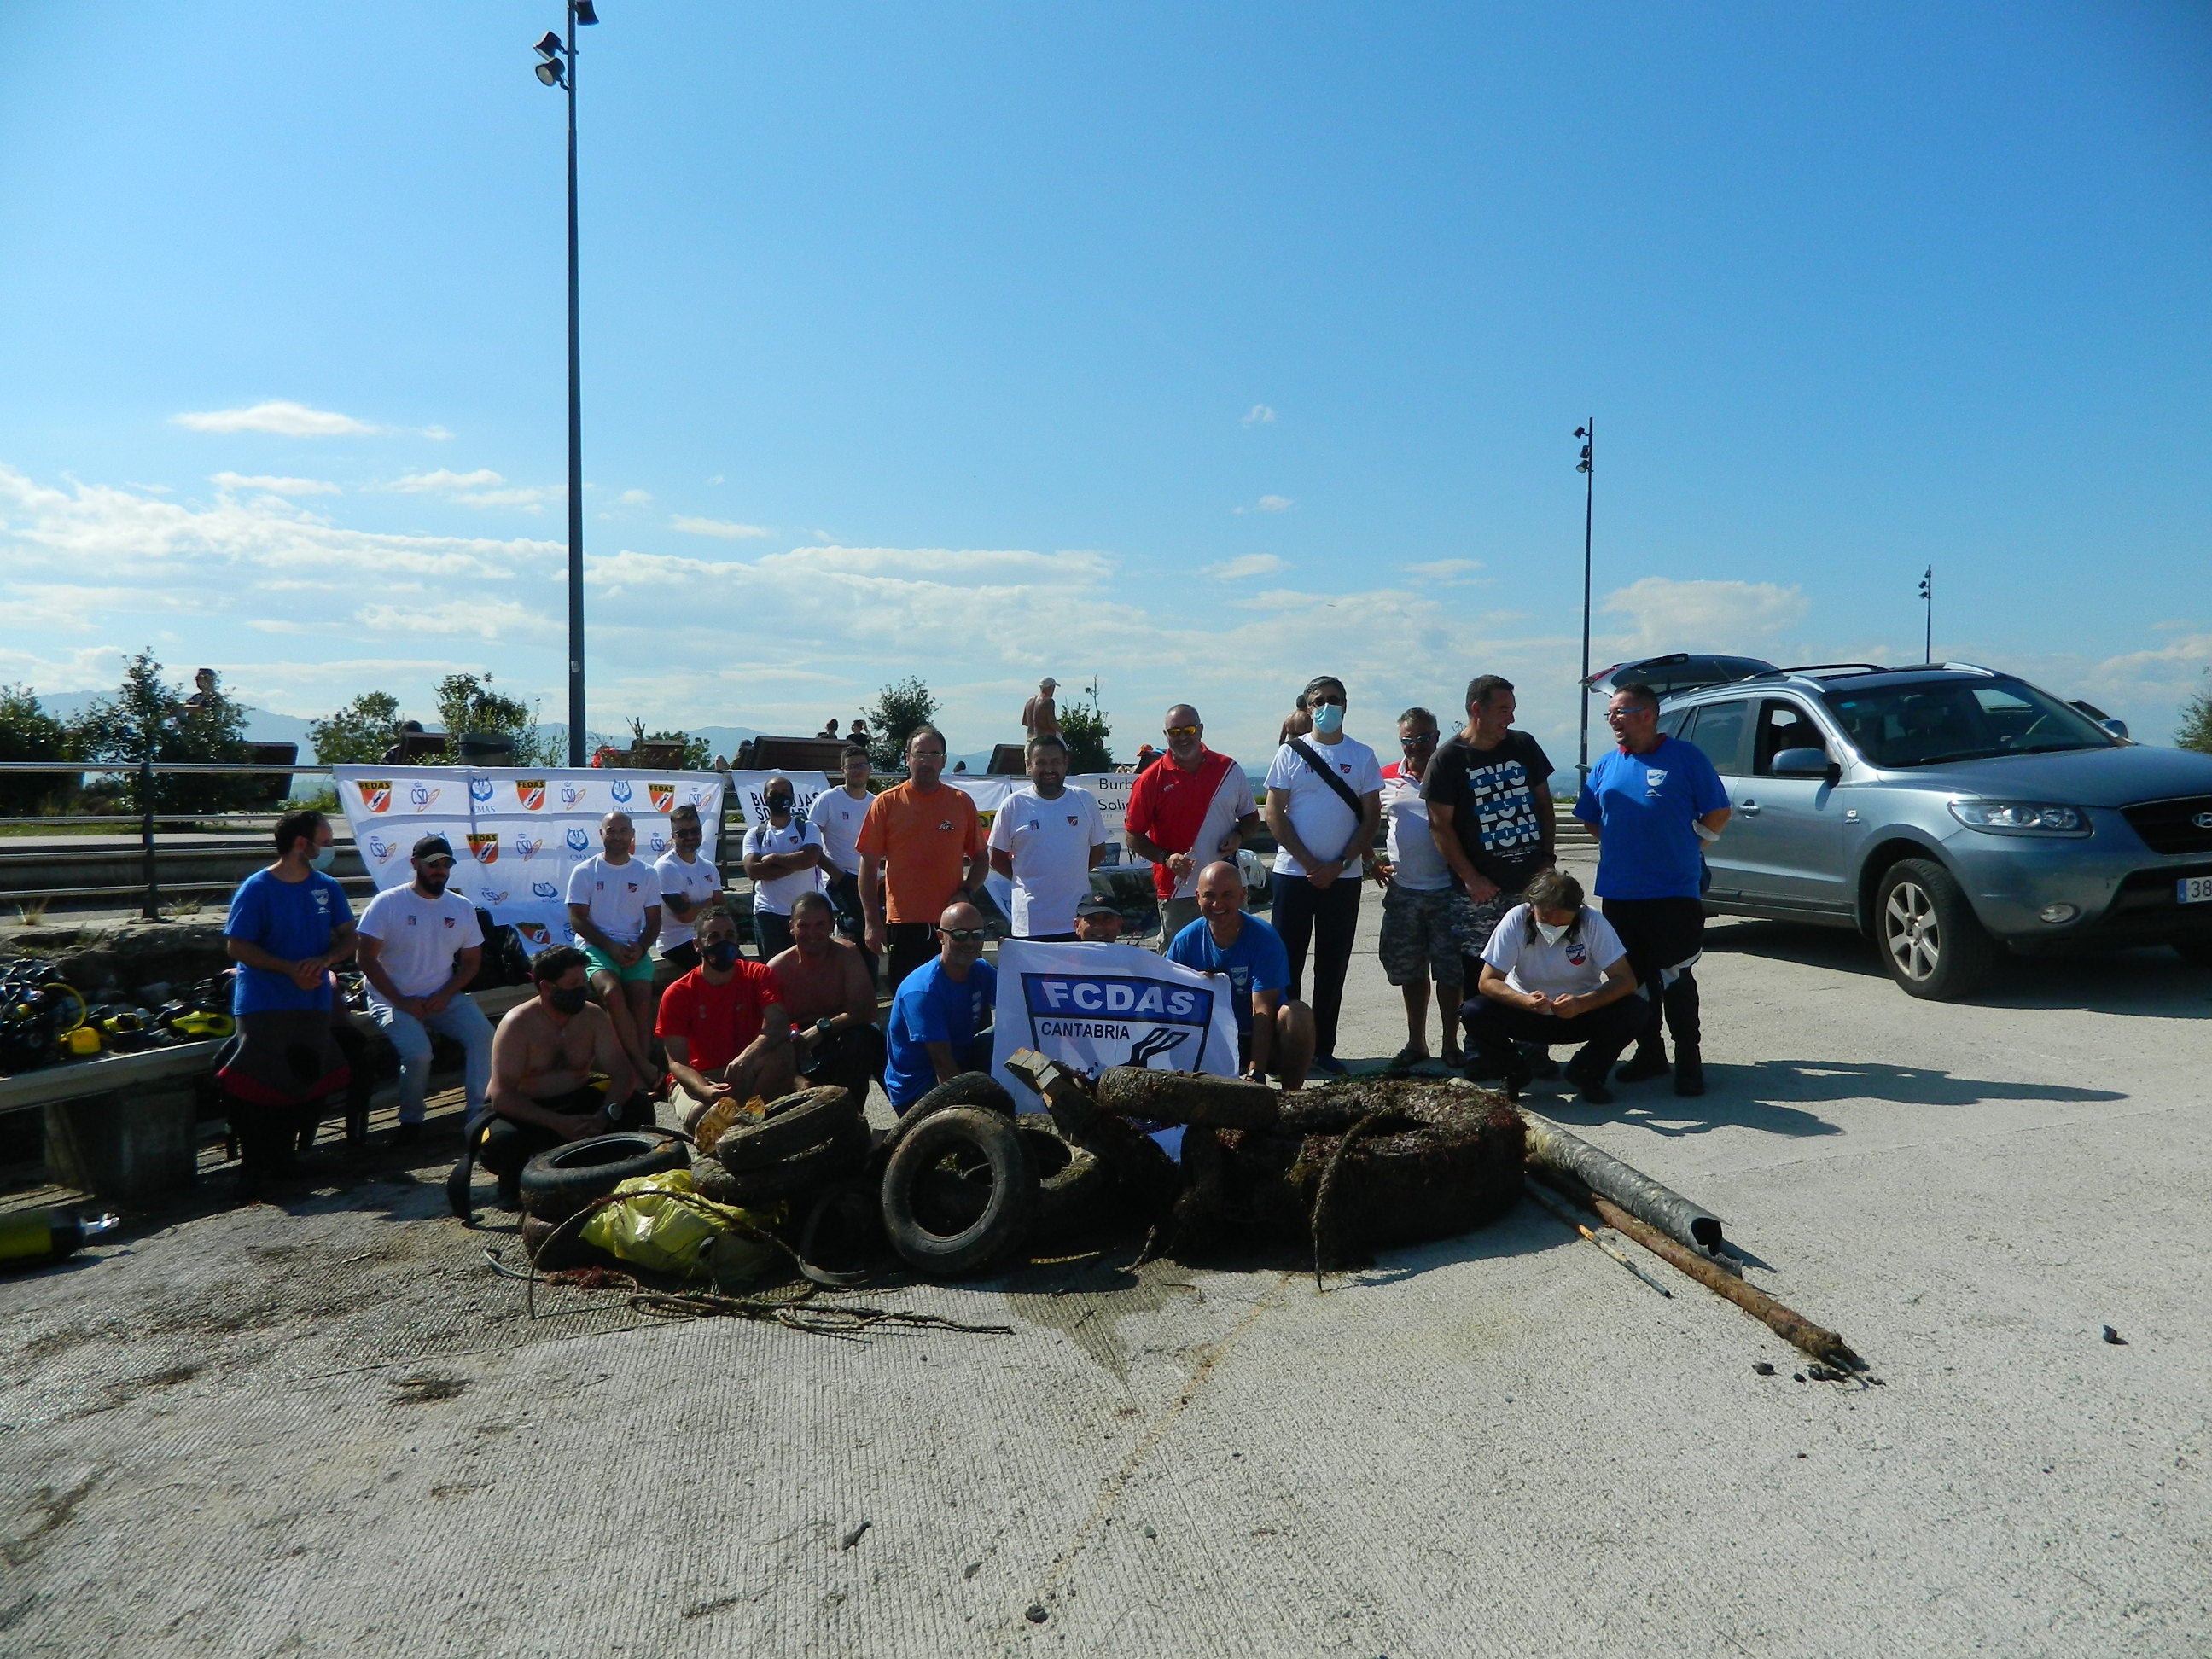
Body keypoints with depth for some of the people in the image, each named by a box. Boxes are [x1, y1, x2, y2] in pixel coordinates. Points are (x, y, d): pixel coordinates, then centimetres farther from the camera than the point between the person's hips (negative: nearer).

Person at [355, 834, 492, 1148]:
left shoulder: (462, 907, 8)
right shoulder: (387, 903, -5)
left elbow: (471, 961, 11)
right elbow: (366, 958, -8)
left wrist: (445, 995, -7)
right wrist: (401, 1002, -14)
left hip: (444, 998, 4)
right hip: (394, 1000, -4)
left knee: (484, 1035, -22)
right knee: (418, 1054, -28)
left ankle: (478, 1113, -14)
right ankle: (410, 1121, -1)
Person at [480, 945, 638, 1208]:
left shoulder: (594, 1016, -6)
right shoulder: (518, 1024, -18)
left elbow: (623, 1073, -8)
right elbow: (502, 1096, -23)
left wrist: (605, 1115, -28)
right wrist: (558, 1123, -34)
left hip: (577, 1103, 3)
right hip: (526, 1113, -3)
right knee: (499, 1143, -36)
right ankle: (514, 1179, 0)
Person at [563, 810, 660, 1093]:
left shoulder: (647, 873, 11)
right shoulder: (584, 872, 4)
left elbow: (653, 920, 11)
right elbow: (577, 919, -1)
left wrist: (641, 947, -9)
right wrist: (611, 947, -13)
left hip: (634, 948, 2)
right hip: (595, 946, -2)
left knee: (642, 998, -26)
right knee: (612, 991, -31)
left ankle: (635, 1069, -18)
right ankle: (643, 1067, -26)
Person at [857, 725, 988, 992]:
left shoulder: (961, 802, 6)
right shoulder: (886, 802, 1)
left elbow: (980, 858, 12)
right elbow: (868, 863, 1)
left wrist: (964, 893, -6)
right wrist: (873, 922, -3)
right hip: (903, 922, -1)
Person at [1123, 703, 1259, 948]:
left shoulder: (1229, 770, 5)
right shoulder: (1151, 780, -3)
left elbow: (1251, 816, 16)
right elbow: (1133, 835, -1)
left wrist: (1238, 835, -5)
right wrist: (1166, 858, -16)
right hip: (1176, 891, -2)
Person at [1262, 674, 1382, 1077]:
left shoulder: (1362, 756, 5)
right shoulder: (1290, 753, 3)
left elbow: (1371, 816, 2)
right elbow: (1274, 813, 0)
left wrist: (1339, 865, -9)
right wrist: (1308, 863, -9)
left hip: (1343, 876, 1)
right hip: (1293, 873, -1)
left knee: (1333, 966, 5)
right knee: (1287, 961, 1)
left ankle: (1323, 1048, 14)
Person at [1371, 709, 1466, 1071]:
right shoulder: (1385, 779, 6)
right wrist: (1373, 861, 2)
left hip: (1447, 889, -3)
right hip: (1402, 890, 3)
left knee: (1450, 970, 1)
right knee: (1410, 971, 10)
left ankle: (1451, 1044, 13)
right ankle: (1416, 1042, 22)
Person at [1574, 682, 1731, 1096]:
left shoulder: (1685, 757, -3)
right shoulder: (1606, 766, 11)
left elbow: (1718, 813, 1)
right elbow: (1591, 820, 23)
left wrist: (1686, 844, 2)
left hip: (1674, 891, -5)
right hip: (1618, 892, 5)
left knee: (1675, 978, -3)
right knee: (1635, 977, 11)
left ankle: (1688, 1059, 7)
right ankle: (1649, 1052, 23)